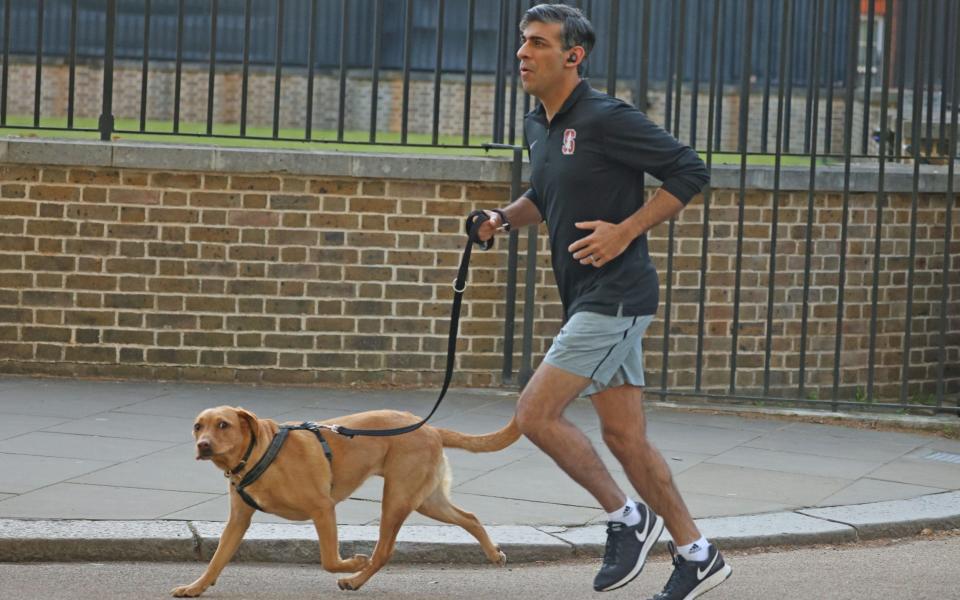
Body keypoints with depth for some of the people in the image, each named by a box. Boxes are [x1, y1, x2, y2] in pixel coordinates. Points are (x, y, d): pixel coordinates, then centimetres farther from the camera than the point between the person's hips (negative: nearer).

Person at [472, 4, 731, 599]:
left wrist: (626, 230, -18)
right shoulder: (539, 126, 12)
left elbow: (690, 171, -14)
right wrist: (505, 217, 8)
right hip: (589, 299, 9)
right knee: (624, 435, 9)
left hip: (615, 295, -9)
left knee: (536, 412, -11)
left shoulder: (606, 119, -15)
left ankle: (626, 517, 2)